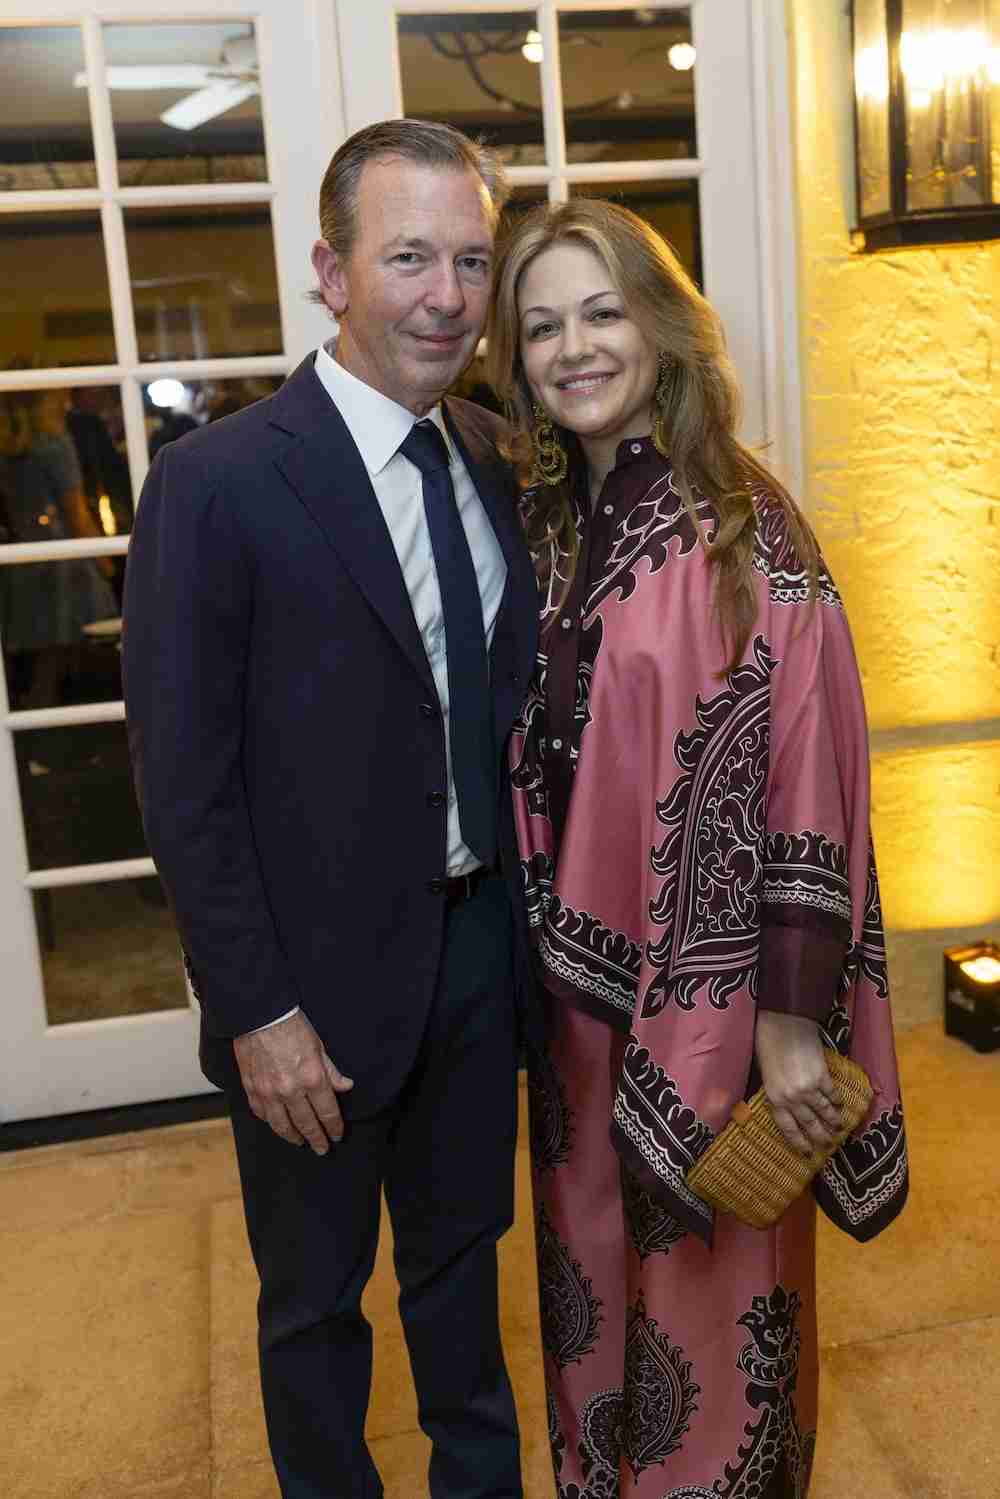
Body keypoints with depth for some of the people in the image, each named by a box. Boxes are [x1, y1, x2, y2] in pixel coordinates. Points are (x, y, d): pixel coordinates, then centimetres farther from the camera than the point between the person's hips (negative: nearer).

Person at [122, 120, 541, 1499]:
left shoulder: (498, 462, 1)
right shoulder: (219, 482, -17)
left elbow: (515, 697, 8)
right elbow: (183, 781, -16)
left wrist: (532, 913, 2)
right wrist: (257, 1011, -16)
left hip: (479, 946, 5)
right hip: (323, 978, -5)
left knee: (463, 1249, 26)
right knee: (316, 1295, 18)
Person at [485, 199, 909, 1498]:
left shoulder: (740, 524, -15)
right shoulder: (546, 522, 3)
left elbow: (808, 769, -17)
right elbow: (534, 762, 8)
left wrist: (792, 1015, -17)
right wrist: (538, 947, 8)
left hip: (714, 984, -5)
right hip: (580, 972, 6)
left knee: (714, 1278, 14)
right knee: (594, 1256, 21)